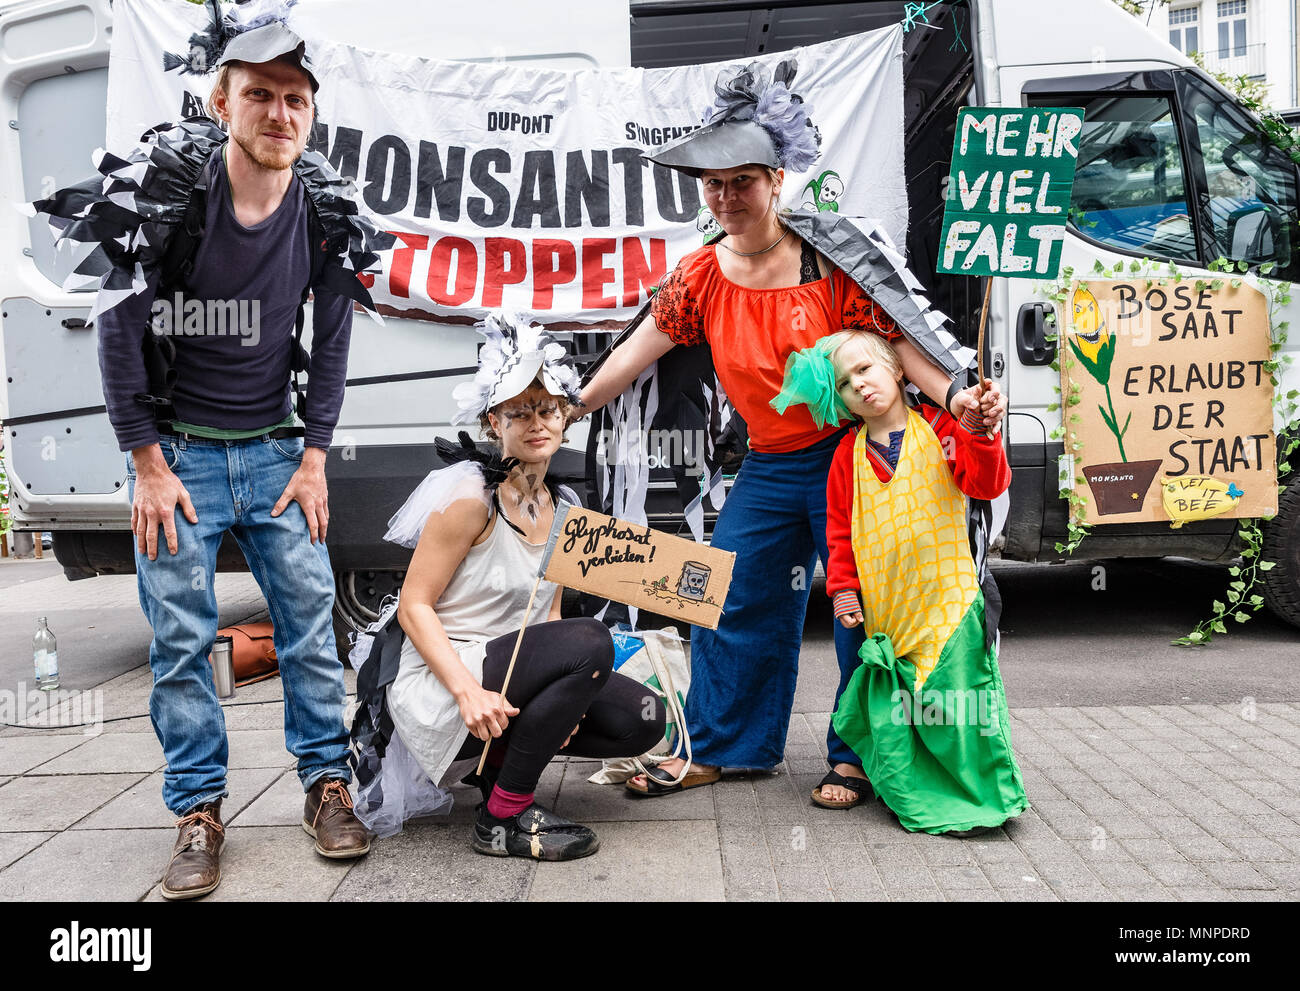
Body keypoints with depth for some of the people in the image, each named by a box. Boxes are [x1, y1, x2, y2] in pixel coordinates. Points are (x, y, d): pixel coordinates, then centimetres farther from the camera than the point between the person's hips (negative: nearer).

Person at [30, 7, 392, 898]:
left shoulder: (325, 210, -3)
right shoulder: (160, 191, -12)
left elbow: (330, 342, 3)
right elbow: (120, 330, -7)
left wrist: (313, 459, -1)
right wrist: (149, 465, -9)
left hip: (274, 449, 2)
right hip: (177, 449, -2)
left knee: (310, 616, 1)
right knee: (182, 637, 0)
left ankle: (327, 783, 16)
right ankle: (199, 812, 13)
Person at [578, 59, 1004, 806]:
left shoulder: (828, 260, -11)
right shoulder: (700, 277, 1)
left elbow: (896, 336, -11)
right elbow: (642, 349, 7)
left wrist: (954, 394, -26)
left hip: (848, 456, -4)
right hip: (768, 469, 5)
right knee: (733, 600, 8)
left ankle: (853, 757, 18)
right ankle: (712, 749, 23)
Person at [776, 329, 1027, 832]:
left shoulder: (939, 427, 1)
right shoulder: (848, 453, 8)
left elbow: (987, 484, -8)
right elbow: (840, 527, 12)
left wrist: (977, 433, -23)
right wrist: (842, 587, 5)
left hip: (946, 596, -2)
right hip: (884, 606, 2)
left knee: (957, 691, -3)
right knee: (891, 708, 3)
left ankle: (988, 789, 16)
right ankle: (917, 800, 20)